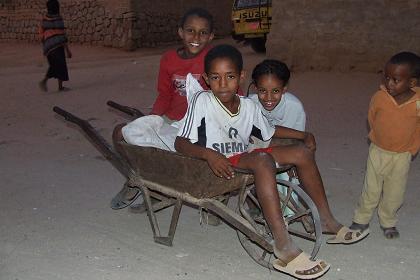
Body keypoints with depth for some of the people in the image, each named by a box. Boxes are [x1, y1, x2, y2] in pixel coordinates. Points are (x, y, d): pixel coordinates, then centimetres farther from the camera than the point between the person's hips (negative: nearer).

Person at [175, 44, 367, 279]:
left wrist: (304, 135, 12)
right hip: (218, 167, -7)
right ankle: (284, 248, -38)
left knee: (302, 151, -1)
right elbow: (181, 143, -15)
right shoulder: (202, 101, -12)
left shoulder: (249, 106, 4)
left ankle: (327, 219, 10)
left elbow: (269, 131, 21)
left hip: (244, 159, 7)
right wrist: (209, 154, -33)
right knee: (263, 160, -35)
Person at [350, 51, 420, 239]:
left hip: (402, 156, 0)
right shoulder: (379, 97, -17)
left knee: (394, 194, 14)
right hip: (378, 152, 0)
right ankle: (361, 220, 30)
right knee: (371, 190, 12)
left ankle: (388, 222, 37)